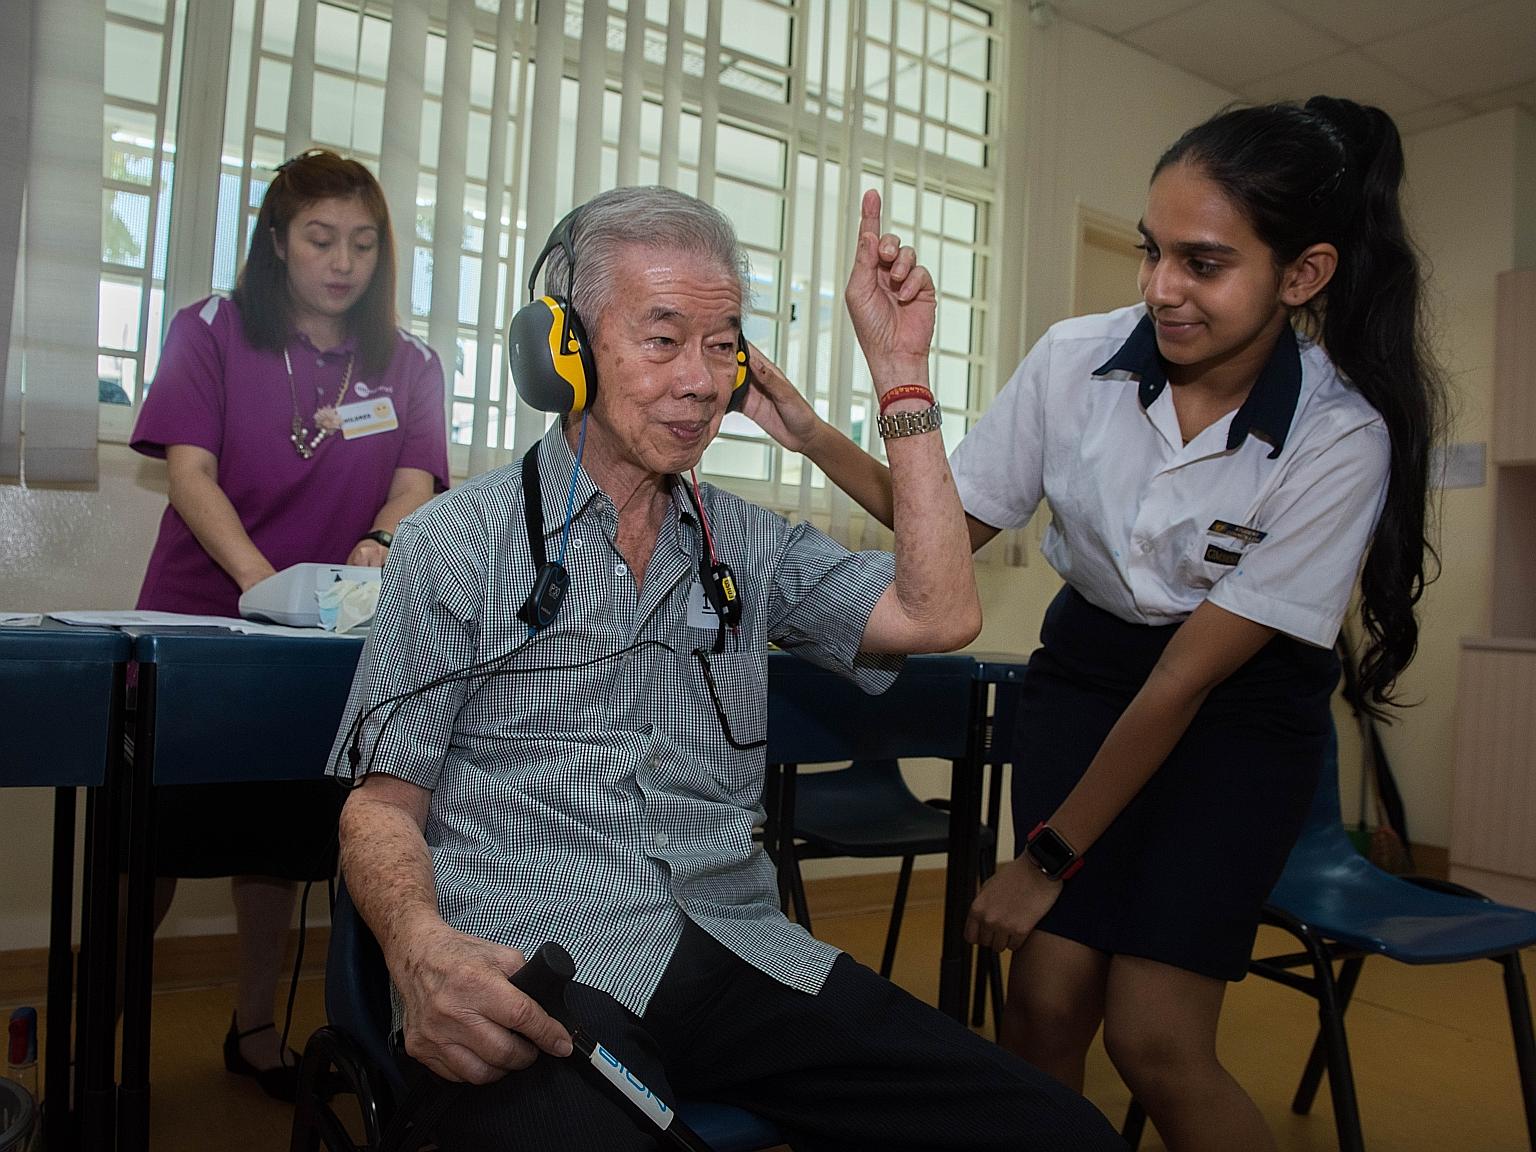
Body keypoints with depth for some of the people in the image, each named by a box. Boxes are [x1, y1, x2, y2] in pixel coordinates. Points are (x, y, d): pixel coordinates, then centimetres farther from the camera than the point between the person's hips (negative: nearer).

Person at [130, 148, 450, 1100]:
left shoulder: (410, 364, 5)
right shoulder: (212, 332, -1)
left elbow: (417, 478, -5)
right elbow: (190, 470, -11)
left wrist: (380, 542, -28)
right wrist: (260, 578, -27)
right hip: (198, 621, -1)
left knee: (283, 837, 10)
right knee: (160, 831, 4)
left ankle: (255, 1027, 26)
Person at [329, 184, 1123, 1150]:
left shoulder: (750, 545, 15)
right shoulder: (458, 544, 5)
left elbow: (939, 616, 1)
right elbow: (383, 802, 3)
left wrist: (902, 375, 3)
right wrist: (421, 946, -19)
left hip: (738, 953, 5)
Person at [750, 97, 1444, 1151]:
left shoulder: (1341, 438, -22)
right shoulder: (1077, 360, -15)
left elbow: (1188, 676, -20)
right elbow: (955, 521, -1)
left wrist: (1049, 857, -15)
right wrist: (816, 437, -16)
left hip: (1241, 706, -2)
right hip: (1086, 666, 3)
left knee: (1153, 1037, -10)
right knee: (1047, 996, -8)